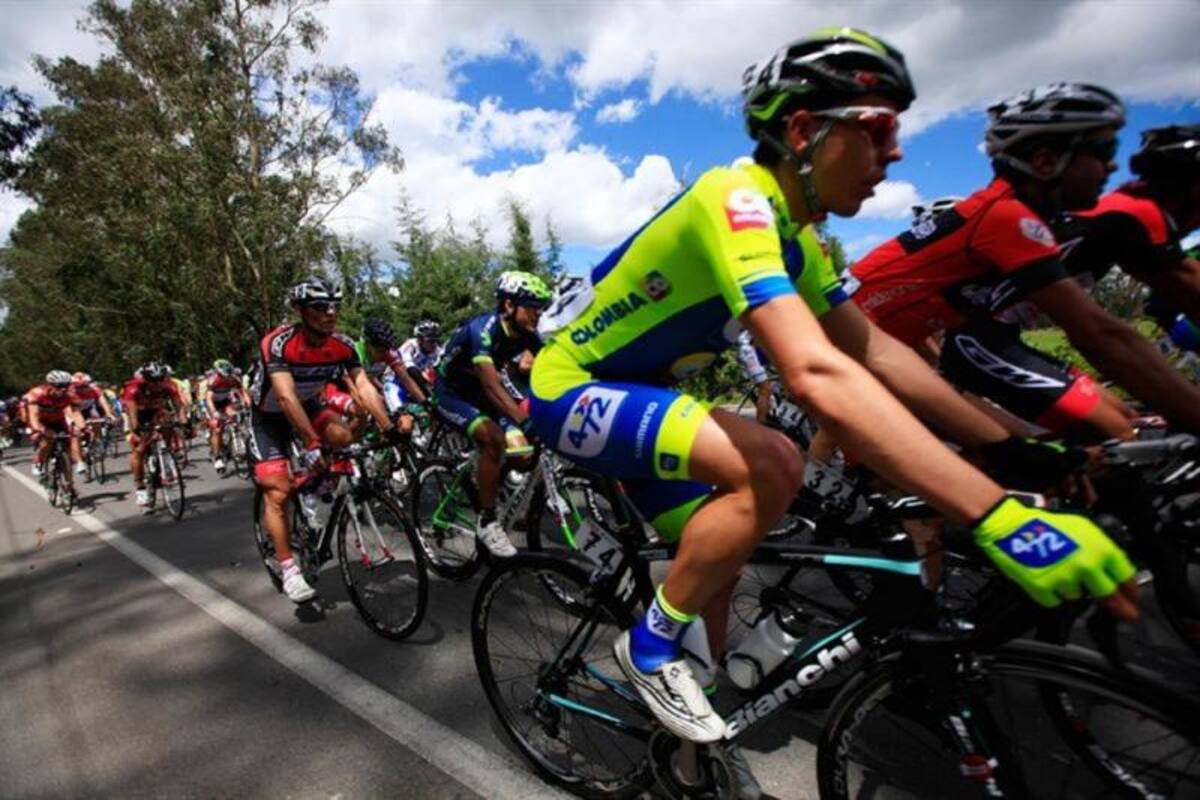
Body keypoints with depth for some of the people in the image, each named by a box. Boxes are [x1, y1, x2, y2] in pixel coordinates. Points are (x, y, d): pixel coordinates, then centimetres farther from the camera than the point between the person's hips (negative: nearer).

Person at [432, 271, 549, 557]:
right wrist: (526, 421, -54)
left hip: (479, 393, 7)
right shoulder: (482, 329, -31)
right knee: (494, 439, -31)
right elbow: (491, 384, -43)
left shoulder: (527, 333, -10)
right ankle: (487, 522, -18)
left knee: (523, 454, -10)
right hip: (450, 394, -6)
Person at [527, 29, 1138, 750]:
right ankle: (652, 646, -7)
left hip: (626, 394, 9)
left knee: (717, 564, 12)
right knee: (772, 465, -29)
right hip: (571, 389, -9)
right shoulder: (736, 199, -28)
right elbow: (816, 375, -42)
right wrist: (999, 516, -42)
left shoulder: (790, 230, 2)